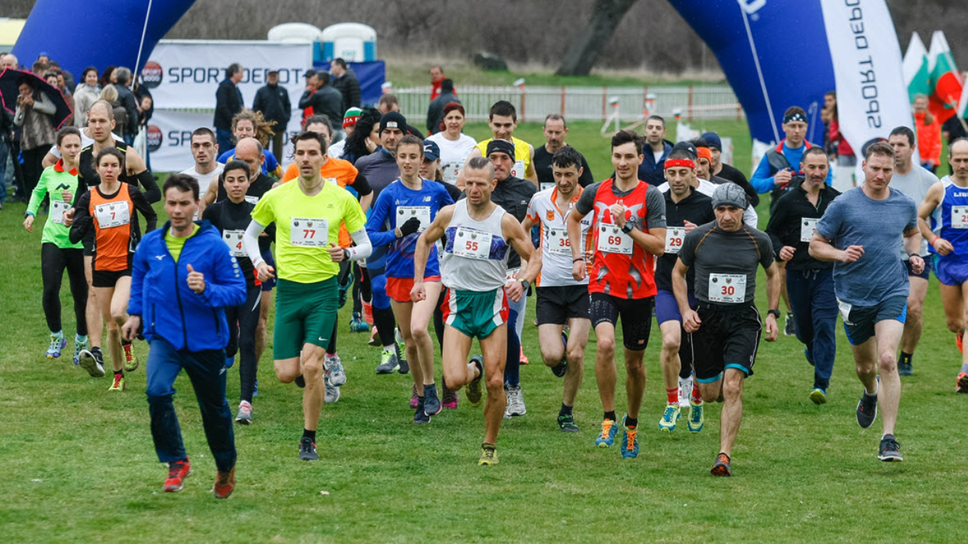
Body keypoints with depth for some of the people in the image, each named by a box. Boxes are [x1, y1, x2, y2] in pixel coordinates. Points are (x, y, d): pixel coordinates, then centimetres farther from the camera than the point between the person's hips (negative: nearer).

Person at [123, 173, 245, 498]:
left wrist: (206, 290, -26)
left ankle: (226, 468, 40)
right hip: (164, 337, 1)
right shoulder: (150, 244, -1)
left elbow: (238, 291, -10)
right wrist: (135, 313, 18)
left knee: (214, 409, 13)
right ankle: (176, 462, -8)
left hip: (206, 340, -1)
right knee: (157, 392, -25)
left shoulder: (213, 245, -12)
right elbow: (139, 276, 22)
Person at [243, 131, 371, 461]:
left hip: (324, 289, -2)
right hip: (288, 289, 2)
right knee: (286, 374, -3)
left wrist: (347, 254, -16)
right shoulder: (276, 197, 0)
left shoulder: (342, 199, -1)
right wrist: (258, 262, -5)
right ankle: (308, 369, 36)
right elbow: (250, 235, 14)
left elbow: (365, 245, 6)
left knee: (312, 367, -14)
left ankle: (309, 440, 1)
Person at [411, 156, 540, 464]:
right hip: (458, 302, 1)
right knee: (454, 380, -15)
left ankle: (490, 445, 19)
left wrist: (523, 281, -18)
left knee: (496, 383, -2)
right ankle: (474, 371, 22)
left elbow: (534, 259, 3)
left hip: (492, 302, -1)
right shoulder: (449, 214, -1)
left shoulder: (505, 222, -6)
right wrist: (418, 280, 11)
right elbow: (425, 240, 19)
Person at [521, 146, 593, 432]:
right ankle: (560, 342, 26)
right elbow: (523, 229, 24)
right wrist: (533, 256, 12)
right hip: (548, 287, 2)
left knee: (575, 354, -10)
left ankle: (567, 412, 10)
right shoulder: (540, 200, 4)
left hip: (581, 286, -2)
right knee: (552, 356, -11)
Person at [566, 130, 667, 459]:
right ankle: (608, 420, -12)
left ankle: (631, 425, 31)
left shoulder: (651, 196, -6)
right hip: (603, 284, 1)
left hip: (640, 289, -1)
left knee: (635, 362, 9)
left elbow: (659, 246, -11)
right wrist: (577, 257, 15)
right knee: (605, 344, -24)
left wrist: (627, 226, -20)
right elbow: (574, 219, 25)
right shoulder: (596, 192, 3)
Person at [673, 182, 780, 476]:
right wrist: (685, 310, -1)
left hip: (743, 319, -1)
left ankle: (725, 455, -14)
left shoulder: (758, 240, -1)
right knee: (710, 394, 6)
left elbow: (773, 274, 17)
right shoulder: (697, 237, -3)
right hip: (705, 318, 1)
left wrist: (772, 314, 9)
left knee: (732, 387, -16)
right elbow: (678, 272, 11)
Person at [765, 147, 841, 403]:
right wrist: (780, 250, -12)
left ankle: (821, 384, -12)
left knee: (824, 325, -13)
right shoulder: (788, 201, 1)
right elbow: (771, 232, 8)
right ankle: (812, 349, 49)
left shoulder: (837, 200, 3)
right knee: (803, 328, 11)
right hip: (797, 274, 1)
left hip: (827, 273, -1)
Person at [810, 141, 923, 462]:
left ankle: (889, 439, -17)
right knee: (865, 366, 15)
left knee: (887, 360, -19)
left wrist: (914, 255, 5)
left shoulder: (905, 205, 2)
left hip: (892, 292, 0)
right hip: (854, 296, 0)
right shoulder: (843, 205, -7)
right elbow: (815, 245, -2)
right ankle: (871, 393, 55)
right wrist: (841, 254, -21)